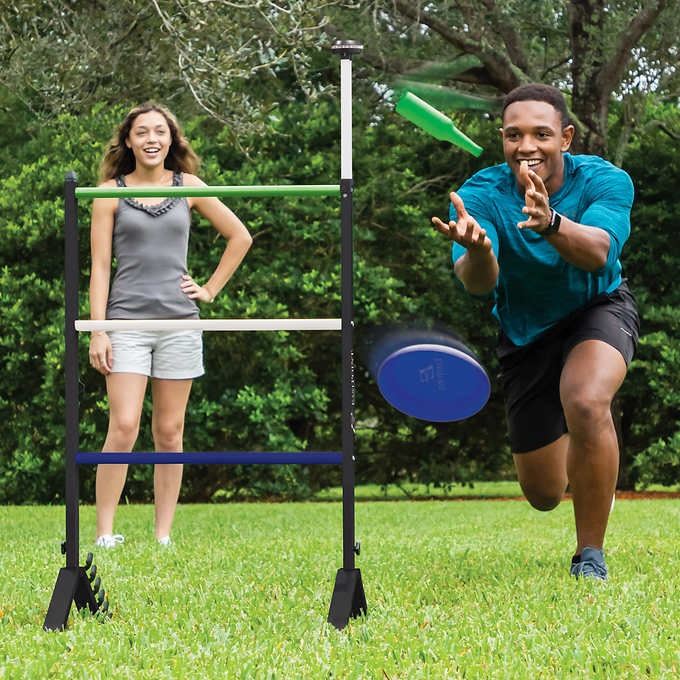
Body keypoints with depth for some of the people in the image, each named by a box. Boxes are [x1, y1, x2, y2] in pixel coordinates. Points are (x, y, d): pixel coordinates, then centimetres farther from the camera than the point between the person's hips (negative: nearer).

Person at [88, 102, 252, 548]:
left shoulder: (188, 187, 7)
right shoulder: (111, 192, 3)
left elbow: (240, 236, 16)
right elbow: (100, 266, 0)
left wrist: (211, 289, 9)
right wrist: (97, 331, -7)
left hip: (179, 322, 2)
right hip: (127, 322, -2)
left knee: (169, 433, 4)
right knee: (124, 428, -11)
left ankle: (164, 537, 8)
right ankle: (105, 535, -7)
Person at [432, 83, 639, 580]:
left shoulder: (603, 180, -23)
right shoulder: (481, 195, -22)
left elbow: (598, 252, -42)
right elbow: (477, 283, -36)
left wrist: (551, 223, -62)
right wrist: (477, 251, -60)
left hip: (598, 312, -2)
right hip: (525, 335, 2)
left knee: (586, 403, -38)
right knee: (545, 496, 10)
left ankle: (591, 557, -20)